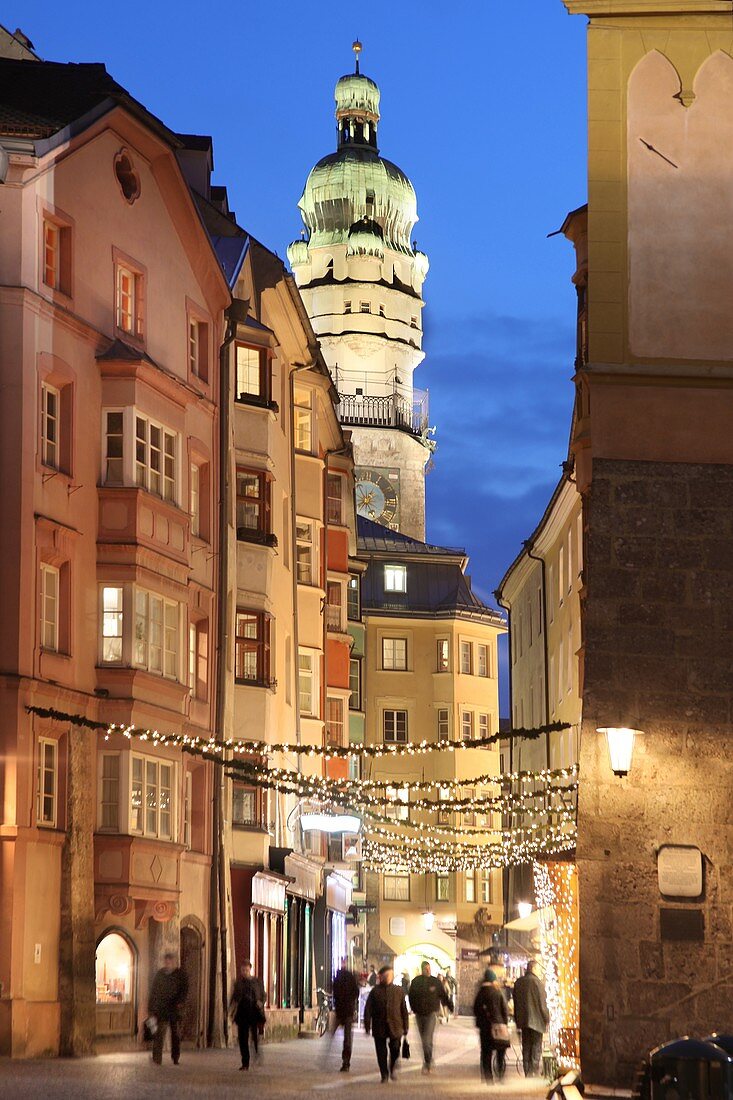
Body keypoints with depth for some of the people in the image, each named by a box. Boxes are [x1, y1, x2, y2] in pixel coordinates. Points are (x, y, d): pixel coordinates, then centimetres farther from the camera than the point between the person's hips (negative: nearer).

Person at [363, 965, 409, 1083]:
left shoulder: (398, 990, 6)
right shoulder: (375, 991, 3)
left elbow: (404, 1010, 9)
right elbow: (368, 1010, 3)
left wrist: (405, 1028, 8)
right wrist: (367, 1026, -2)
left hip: (395, 1027, 0)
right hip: (379, 1027, 0)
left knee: (395, 1048, -9)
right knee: (381, 1052, 2)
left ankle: (393, 1067, 20)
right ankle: (384, 1074, 15)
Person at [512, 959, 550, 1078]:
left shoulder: (518, 983, 8)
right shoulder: (536, 982, -12)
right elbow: (542, 1002, -11)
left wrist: (517, 1021, 20)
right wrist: (546, 1018, -2)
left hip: (523, 1019, 6)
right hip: (536, 1020, -6)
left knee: (526, 1046, 10)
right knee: (536, 1046, 0)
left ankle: (527, 1072, 9)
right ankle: (534, 1071, -6)